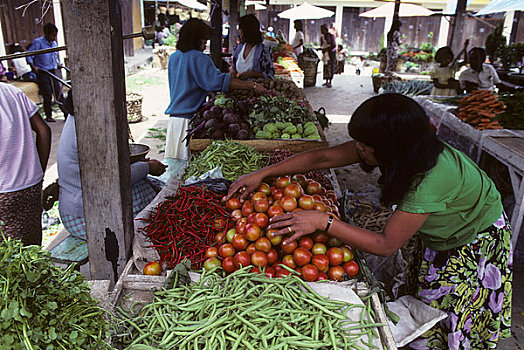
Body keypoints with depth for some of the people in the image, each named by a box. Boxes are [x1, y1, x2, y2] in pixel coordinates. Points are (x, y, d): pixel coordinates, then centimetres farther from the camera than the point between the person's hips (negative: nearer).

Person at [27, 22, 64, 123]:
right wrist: (33, 67, -18)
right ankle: (48, 116, 10)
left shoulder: (54, 43, 11)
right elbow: (29, 55, -9)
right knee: (47, 96, -2)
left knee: (59, 93, 4)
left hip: (53, 72, 6)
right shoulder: (38, 42, -10)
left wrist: (58, 63, 12)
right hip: (42, 73, -6)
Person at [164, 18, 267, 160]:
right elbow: (218, 80, -24)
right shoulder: (198, 58, -11)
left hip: (174, 117, 7)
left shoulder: (173, 58, 13)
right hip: (189, 118, -7)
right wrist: (252, 86, -24)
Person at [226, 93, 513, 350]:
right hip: (439, 238, 6)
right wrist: (262, 174, -17)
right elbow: (322, 157, -18)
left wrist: (323, 222, -39)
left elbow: (385, 245, -35)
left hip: (478, 243, -5)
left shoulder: (432, 178, -43)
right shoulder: (409, 149, -22)